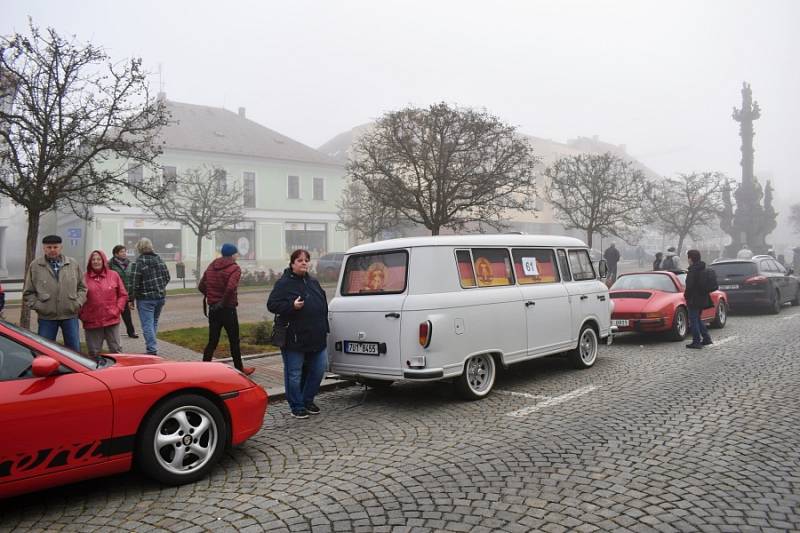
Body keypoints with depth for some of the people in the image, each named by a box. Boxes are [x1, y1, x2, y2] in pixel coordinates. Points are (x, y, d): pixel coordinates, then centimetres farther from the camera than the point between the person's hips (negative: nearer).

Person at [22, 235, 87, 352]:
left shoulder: (73, 264, 5)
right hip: (46, 317, -1)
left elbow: (82, 287, 12)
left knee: (74, 350, 8)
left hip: (70, 316, 1)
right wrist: (37, 306, -6)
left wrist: (78, 302, -1)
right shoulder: (35, 266, 1)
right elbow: (28, 293, 5)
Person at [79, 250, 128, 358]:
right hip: (91, 322, 0)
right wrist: (82, 315, -3)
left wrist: (117, 310, -2)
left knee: (116, 350, 4)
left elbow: (123, 295, 8)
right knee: (93, 353, 7)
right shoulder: (85, 277, 2)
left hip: (112, 320, 0)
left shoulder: (114, 275, 5)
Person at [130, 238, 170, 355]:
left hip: (145, 298, -6)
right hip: (161, 296, 6)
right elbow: (167, 277, 11)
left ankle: (152, 349, -5)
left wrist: (132, 299, -6)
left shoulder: (138, 262, -14)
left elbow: (134, 283, -15)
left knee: (147, 325, -1)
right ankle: (151, 345, 27)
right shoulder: (159, 258, 5)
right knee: (154, 322, 19)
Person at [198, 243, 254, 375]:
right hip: (228, 309, -6)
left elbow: (201, 286, 11)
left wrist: (211, 297, 14)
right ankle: (239, 369, 18)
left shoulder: (211, 266, 9)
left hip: (213, 309, 6)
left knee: (212, 341, 11)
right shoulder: (234, 268, -12)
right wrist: (223, 302, -14)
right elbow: (230, 288, -28)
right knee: (234, 341, 7)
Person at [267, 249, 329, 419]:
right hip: (294, 339, -6)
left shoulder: (313, 282, 15)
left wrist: (324, 329, 17)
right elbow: (272, 305, -11)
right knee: (294, 374, 3)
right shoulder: (284, 283, -6)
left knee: (318, 369, 10)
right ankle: (297, 407, 18)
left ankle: (308, 400, 29)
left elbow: (323, 305, 22)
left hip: (316, 339, 7)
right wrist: (292, 306, -24)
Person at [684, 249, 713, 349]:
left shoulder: (693, 270, -17)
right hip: (703, 298, 9)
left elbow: (690, 285, -21)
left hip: (694, 299, -9)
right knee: (697, 319, 20)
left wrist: (686, 295, -7)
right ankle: (706, 338, 21)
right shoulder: (703, 269, 12)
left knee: (693, 320, -2)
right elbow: (705, 284, 17)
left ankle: (696, 342, -1)